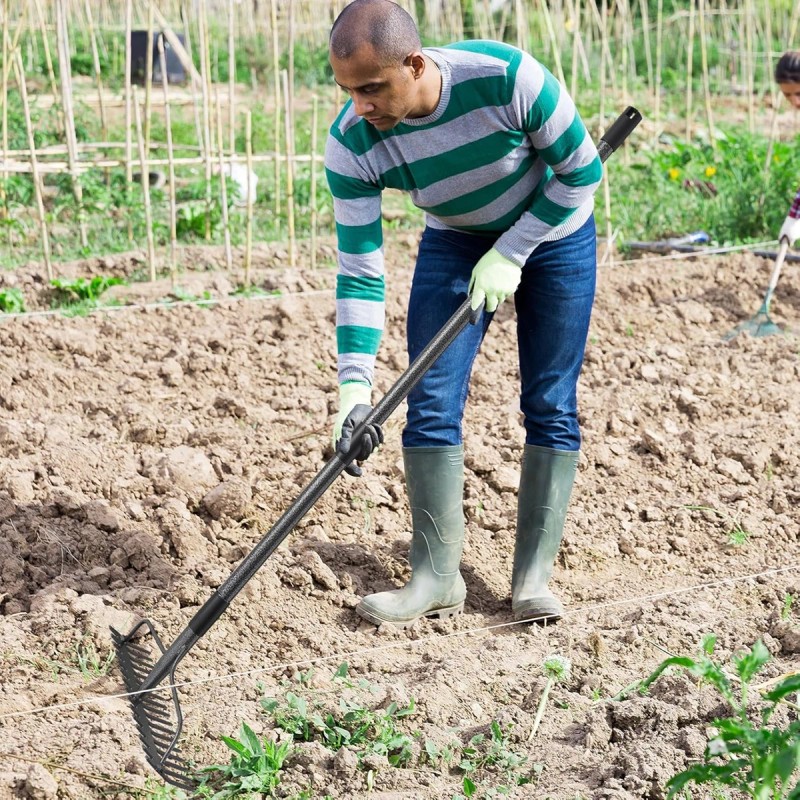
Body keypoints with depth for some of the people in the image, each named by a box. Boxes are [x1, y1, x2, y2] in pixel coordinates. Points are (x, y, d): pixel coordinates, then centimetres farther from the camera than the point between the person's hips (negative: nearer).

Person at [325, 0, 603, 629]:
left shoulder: (508, 77, -35)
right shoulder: (351, 143, -26)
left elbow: (581, 171, -18)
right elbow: (360, 273, -21)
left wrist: (510, 254, -20)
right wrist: (355, 388, -29)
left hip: (553, 229, -2)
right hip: (455, 242, 2)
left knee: (550, 406, -4)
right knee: (431, 403, -8)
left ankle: (533, 575, 2)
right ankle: (437, 576, -1)